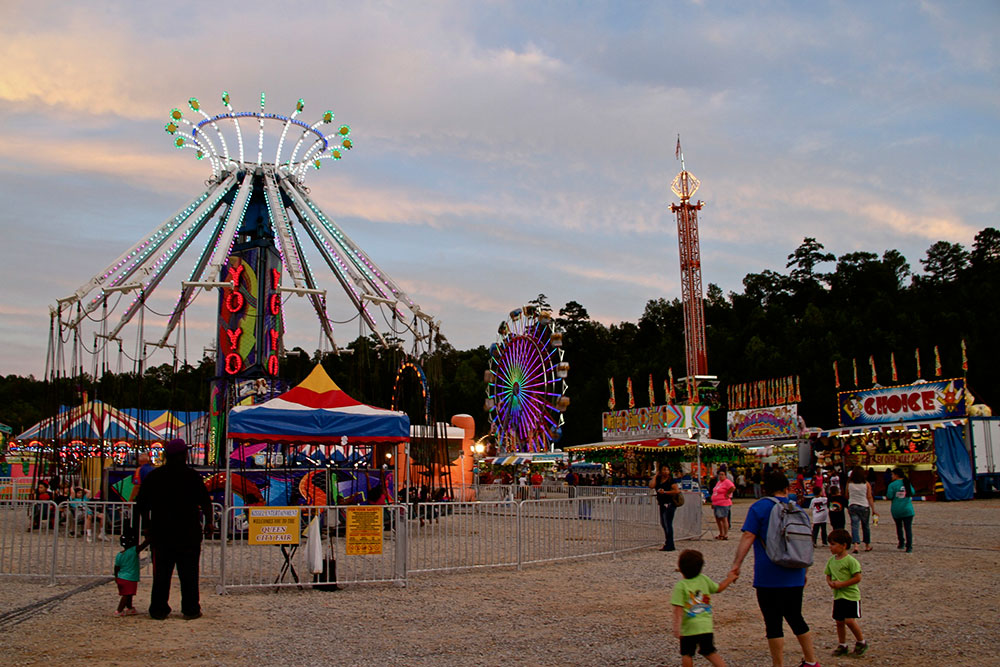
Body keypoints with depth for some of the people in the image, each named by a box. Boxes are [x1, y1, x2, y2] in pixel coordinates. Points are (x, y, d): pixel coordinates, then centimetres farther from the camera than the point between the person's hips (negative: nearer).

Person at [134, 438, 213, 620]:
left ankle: (158, 609, 11)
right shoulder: (192, 475, -7)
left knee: (161, 572, 9)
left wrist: (146, 523, 21)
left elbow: (141, 504, 9)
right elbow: (205, 502, -7)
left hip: (160, 532, 3)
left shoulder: (153, 476, 4)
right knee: (189, 572, 4)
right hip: (188, 533, -3)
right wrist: (208, 523, 6)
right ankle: (190, 609, 6)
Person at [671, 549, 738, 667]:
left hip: (689, 627, -5)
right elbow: (718, 588, 17)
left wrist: (677, 626, -21)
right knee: (710, 652, 19)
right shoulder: (703, 579, 1)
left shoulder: (680, 586, -13)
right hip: (706, 625, 5)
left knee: (686, 654, 9)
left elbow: (678, 609, -19)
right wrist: (729, 579, 30)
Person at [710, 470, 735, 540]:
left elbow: (733, 488, -29)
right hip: (716, 504, 10)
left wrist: (727, 494, -18)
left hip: (723, 504, -10)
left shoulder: (727, 482, -11)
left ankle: (726, 535, -1)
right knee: (718, 519, 14)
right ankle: (721, 534, 25)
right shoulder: (718, 482, 18)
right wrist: (713, 503, 23)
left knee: (724, 519, -7)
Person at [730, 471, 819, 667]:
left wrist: (736, 564, -14)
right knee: (795, 618, 20)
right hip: (794, 577, 6)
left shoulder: (760, 507, -6)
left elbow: (748, 537, -15)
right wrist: (803, 571, 26)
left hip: (769, 577, -6)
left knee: (773, 623, 0)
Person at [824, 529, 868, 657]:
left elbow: (857, 578, -17)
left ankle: (861, 642, 11)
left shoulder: (850, 560, -14)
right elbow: (828, 575, 16)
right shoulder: (831, 560, 7)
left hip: (851, 595, -7)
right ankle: (842, 645, 23)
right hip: (837, 595, 7)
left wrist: (841, 584, -20)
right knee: (839, 621, 10)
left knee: (850, 620, -11)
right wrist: (830, 583, -7)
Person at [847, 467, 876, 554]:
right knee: (865, 526, 15)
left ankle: (856, 545, -19)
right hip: (864, 507, 0)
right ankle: (867, 545, 27)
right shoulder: (866, 484, -6)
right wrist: (873, 510, -1)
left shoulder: (849, 484, -3)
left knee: (854, 526, -3)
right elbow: (869, 497, -5)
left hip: (852, 506, 0)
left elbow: (847, 496, 5)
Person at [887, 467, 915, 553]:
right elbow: (912, 492, 15)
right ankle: (909, 547, -4)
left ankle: (901, 543, 19)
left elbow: (889, 496, -14)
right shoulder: (908, 483, 2)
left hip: (896, 510, -1)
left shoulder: (892, 485, -10)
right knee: (908, 528, 1)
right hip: (907, 510, 2)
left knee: (899, 526, 19)